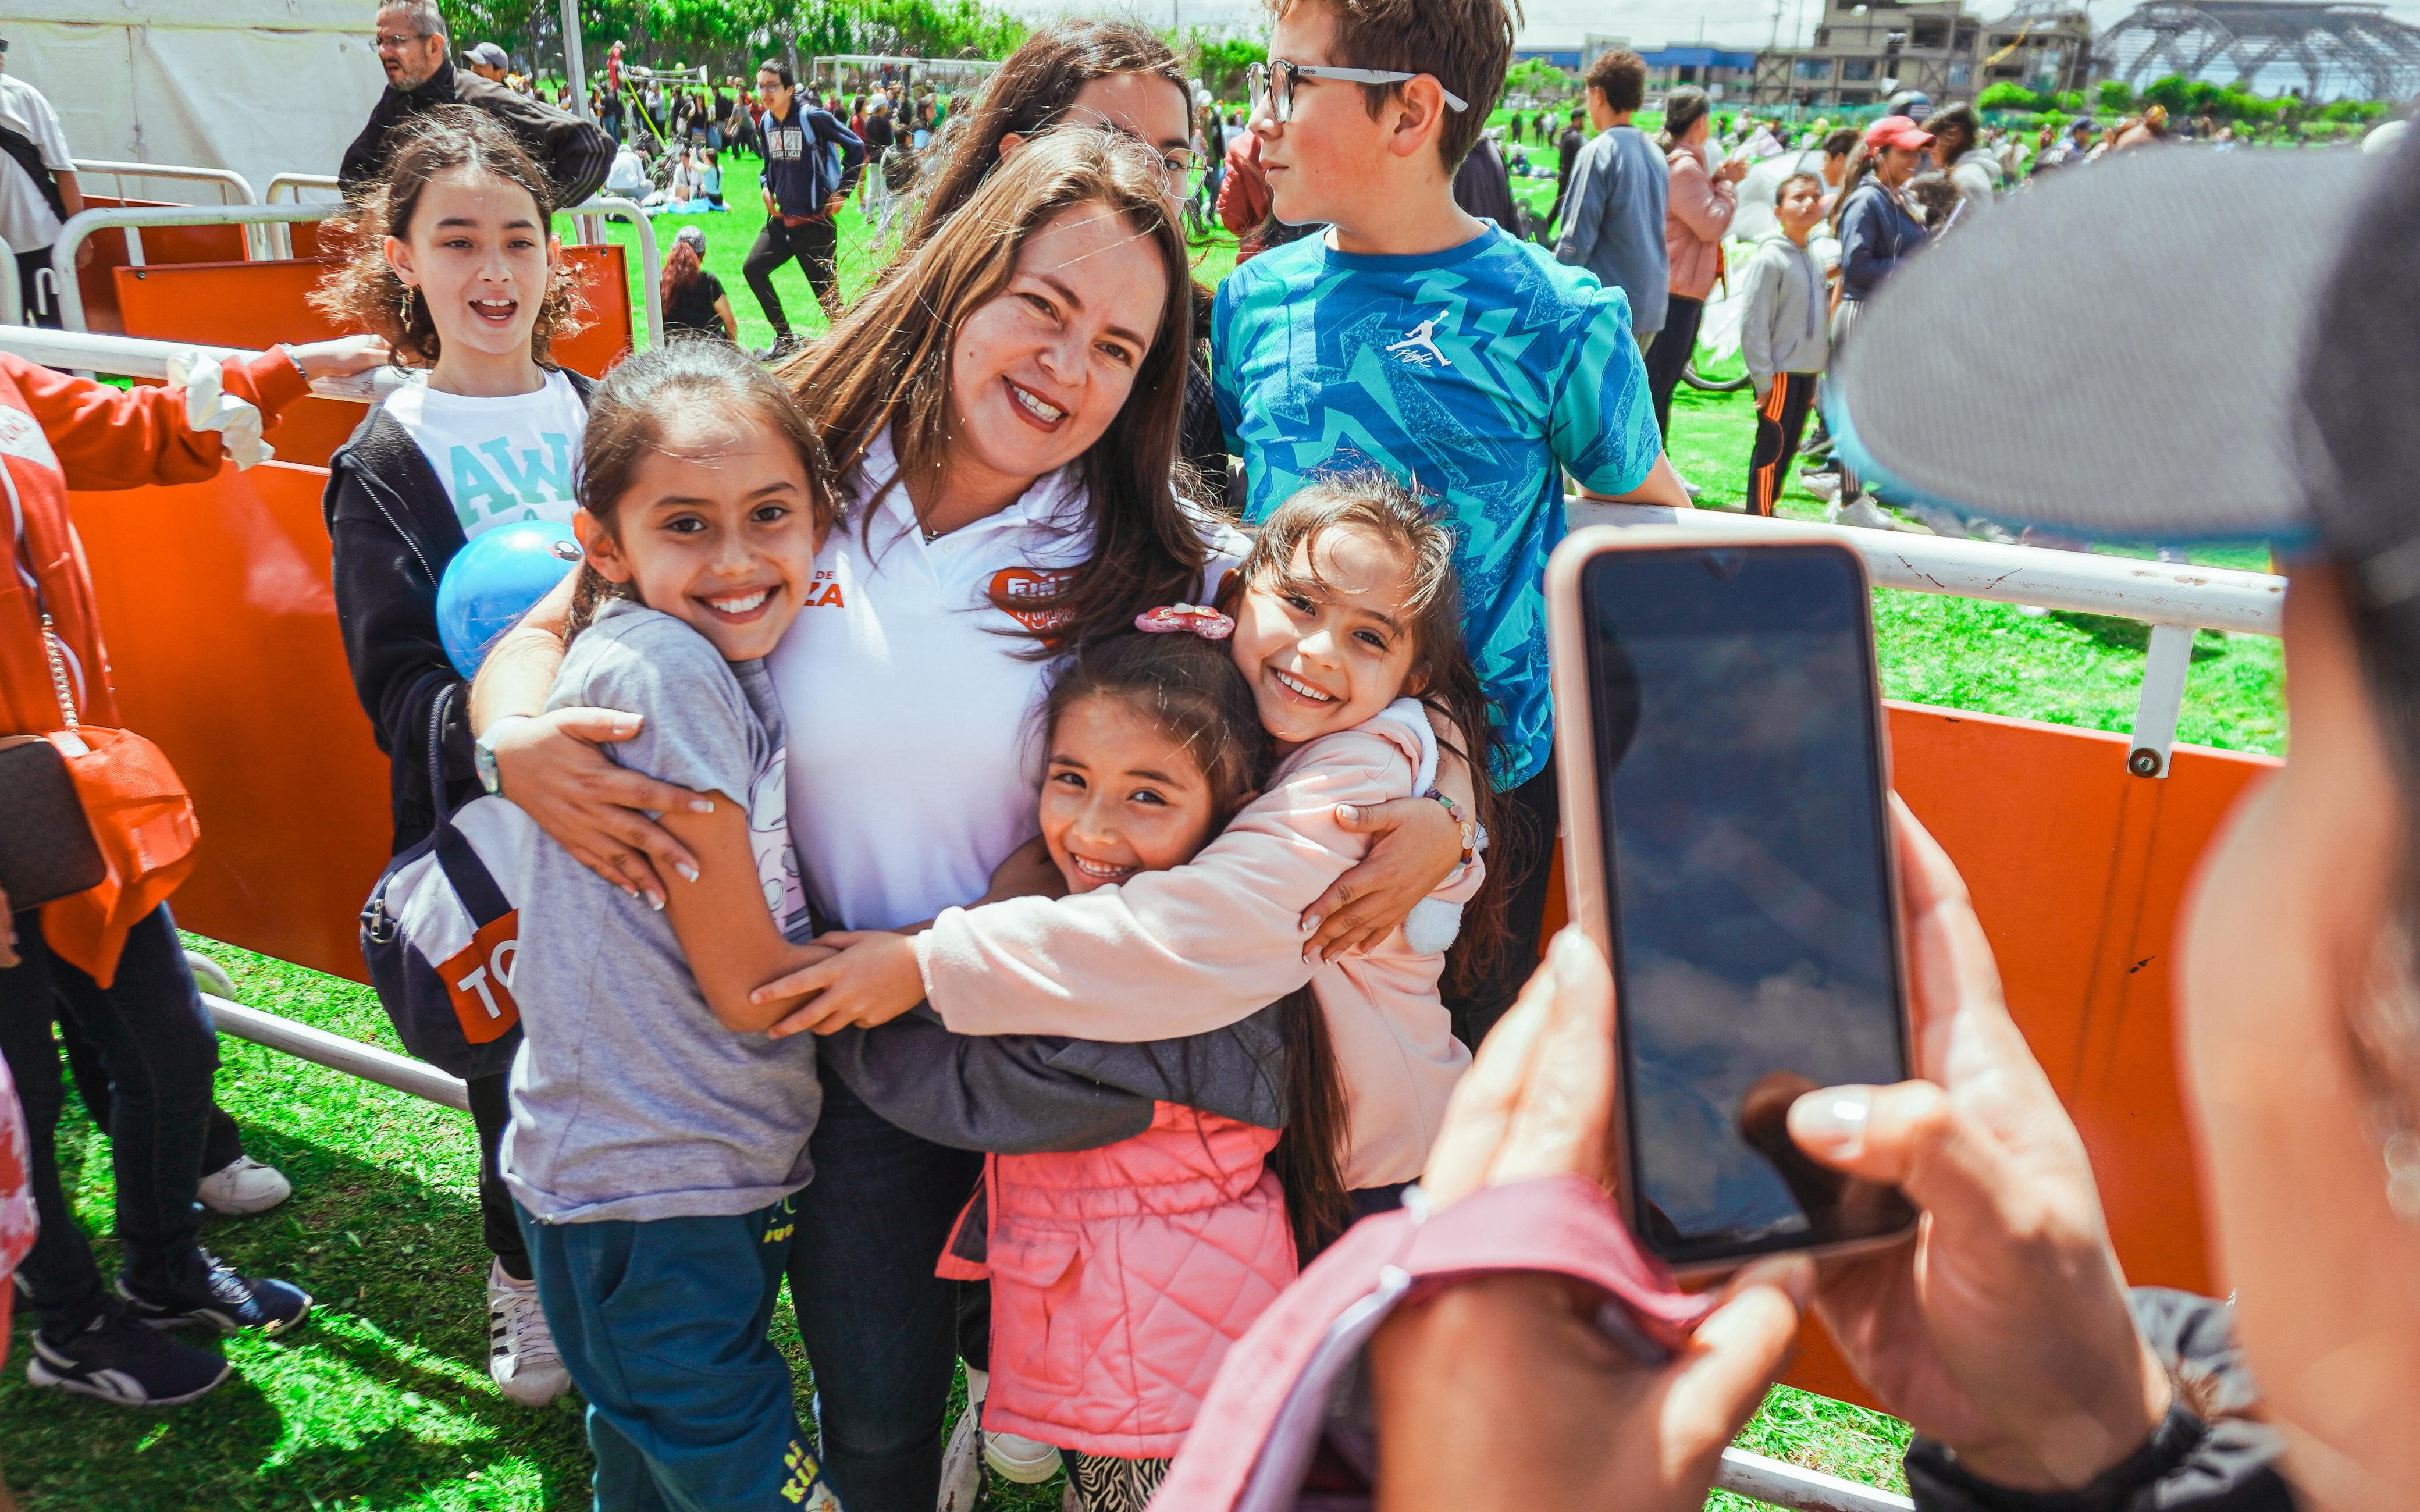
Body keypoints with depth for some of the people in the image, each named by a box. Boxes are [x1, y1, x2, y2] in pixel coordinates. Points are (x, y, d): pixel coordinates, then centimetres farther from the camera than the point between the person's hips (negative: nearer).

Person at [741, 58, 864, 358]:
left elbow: (856, 147, -7)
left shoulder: (812, 117, -14)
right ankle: (785, 338, 12)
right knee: (753, 268, 1)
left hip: (816, 221, -7)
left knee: (826, 290, -3)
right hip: (781, 219, 7)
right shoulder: (765, 123, 6)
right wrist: (767, 187, 5)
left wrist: (842, 191, -8)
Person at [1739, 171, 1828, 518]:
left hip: (1807, 374, 8)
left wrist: (1818, 375, 15)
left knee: (1788, 449, 12)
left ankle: (1767, 509, 21)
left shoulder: (1814, 262, 14)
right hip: (1781, 373, -8)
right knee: (1772, 449, -4)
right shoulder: (1770, 258, -11)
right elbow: (1754, 323, -14)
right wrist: (1764, 379, -16)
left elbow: (1818, 320, 18)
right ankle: (1757, 518, 3)